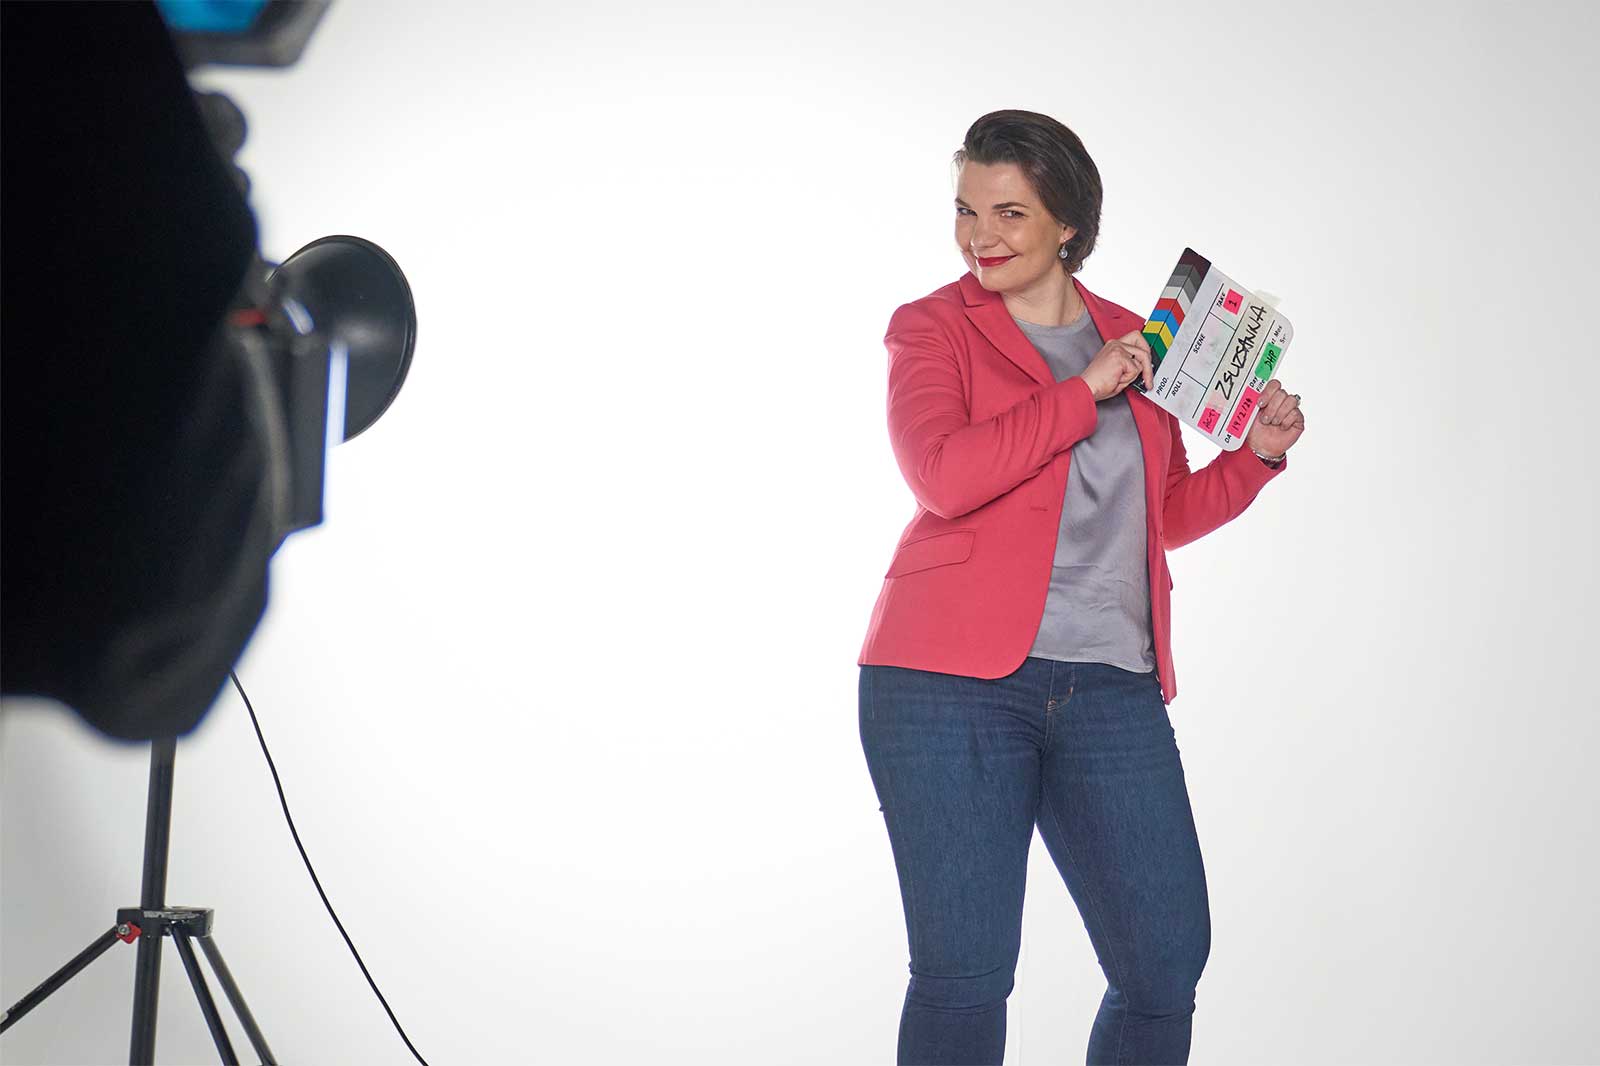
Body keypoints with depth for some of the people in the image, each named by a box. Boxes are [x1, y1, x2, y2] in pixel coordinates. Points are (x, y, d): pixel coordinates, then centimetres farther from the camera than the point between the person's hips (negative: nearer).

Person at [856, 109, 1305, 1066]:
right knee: (966, 971, -6)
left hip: (1110, 685, 4)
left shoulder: (1134, 341, 18)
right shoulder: (932, 329, 4)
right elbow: (946, 476, -15)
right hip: (956, 681, -4)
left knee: (1168, 959, 2)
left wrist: (1258, 454, 12)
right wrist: (1085, 392, -11)